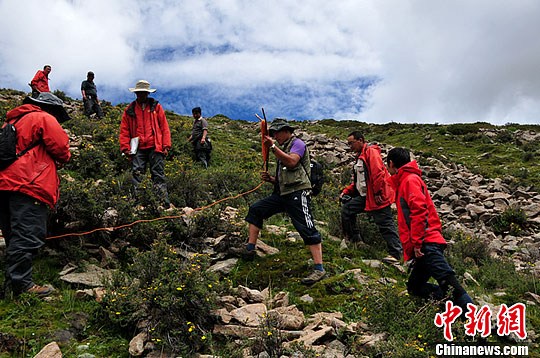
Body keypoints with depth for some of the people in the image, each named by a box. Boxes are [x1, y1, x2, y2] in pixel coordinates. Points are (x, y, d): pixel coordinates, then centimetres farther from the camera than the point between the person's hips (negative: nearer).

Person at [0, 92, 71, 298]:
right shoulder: (44, 119, 1)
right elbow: (61, 150, -6)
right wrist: (63, 159, 16)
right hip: (27, 183, -9)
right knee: (28, 235, -10)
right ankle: (21, 284, -11)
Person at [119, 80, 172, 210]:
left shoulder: (156, 107, 9)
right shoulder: (130, 110, 12)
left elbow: (164, 127, 7)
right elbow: (124, 130, 11)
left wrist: (166, 145, -1)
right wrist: (125, 148, 1)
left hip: (155, 147, -1)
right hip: (138, 149, 1)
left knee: (158, 174, -1)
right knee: (137, 174, -3)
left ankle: (164, 201, -1)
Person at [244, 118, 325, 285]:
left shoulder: (297, 143, 0)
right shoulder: (283, 149, 26)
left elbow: (291, 162, -22)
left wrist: (273, 146, -22)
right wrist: (271, 179, 10)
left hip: (297, 193, -9)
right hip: (282, 193, 9)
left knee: (307, 229, -14)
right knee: (255, 210, 6)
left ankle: (319, 269, -13)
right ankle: (250, 250, 9)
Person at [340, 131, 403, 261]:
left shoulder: (371, 151, -10)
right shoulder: (359, 156, 20)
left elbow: (378, 173, -21)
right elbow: (358, 181, 25)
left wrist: (378, 193, -22)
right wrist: (346, 191, 15)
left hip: (376, 197, -10)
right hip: (365, 196, 10)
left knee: (385, 225, -5)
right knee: (346, 208, 5)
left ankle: (396, 254, 3)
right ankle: (355, 240, 14)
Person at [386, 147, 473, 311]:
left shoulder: (410, 179, -3)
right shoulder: (404, 182, 26)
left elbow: (419, 211, -17)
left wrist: (416, 242, -19)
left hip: (426, 244, -10)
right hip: (423, 248, 10)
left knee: (448, 282, -19)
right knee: (414, 288, 11)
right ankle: (461, 303, 3)